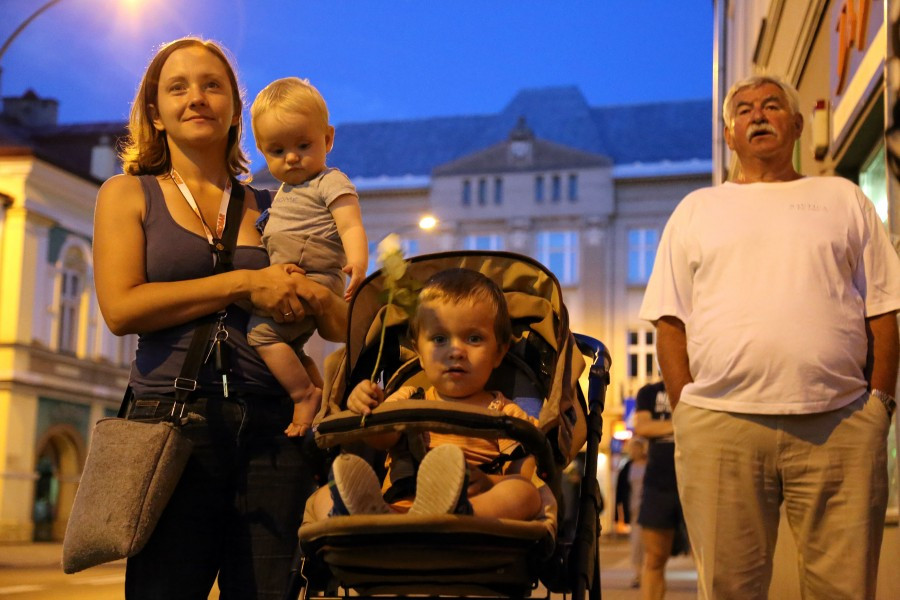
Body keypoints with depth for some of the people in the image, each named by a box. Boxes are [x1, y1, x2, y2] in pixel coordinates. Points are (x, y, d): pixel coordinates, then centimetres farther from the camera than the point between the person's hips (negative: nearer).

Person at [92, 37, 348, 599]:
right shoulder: (128, 194, 11)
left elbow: (344, 326, 15)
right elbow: (121, 307, -6)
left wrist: (317, 295, -9)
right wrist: (244, 284, -8)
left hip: (272, 427, 2)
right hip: (174, 421, -2)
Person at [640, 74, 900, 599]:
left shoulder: (844, 199, 18)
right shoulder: (697, 208, 18)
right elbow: (671, 320, 11)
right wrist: (684, 410, 0)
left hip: (840, 424, 0)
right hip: (719, 425, 0)